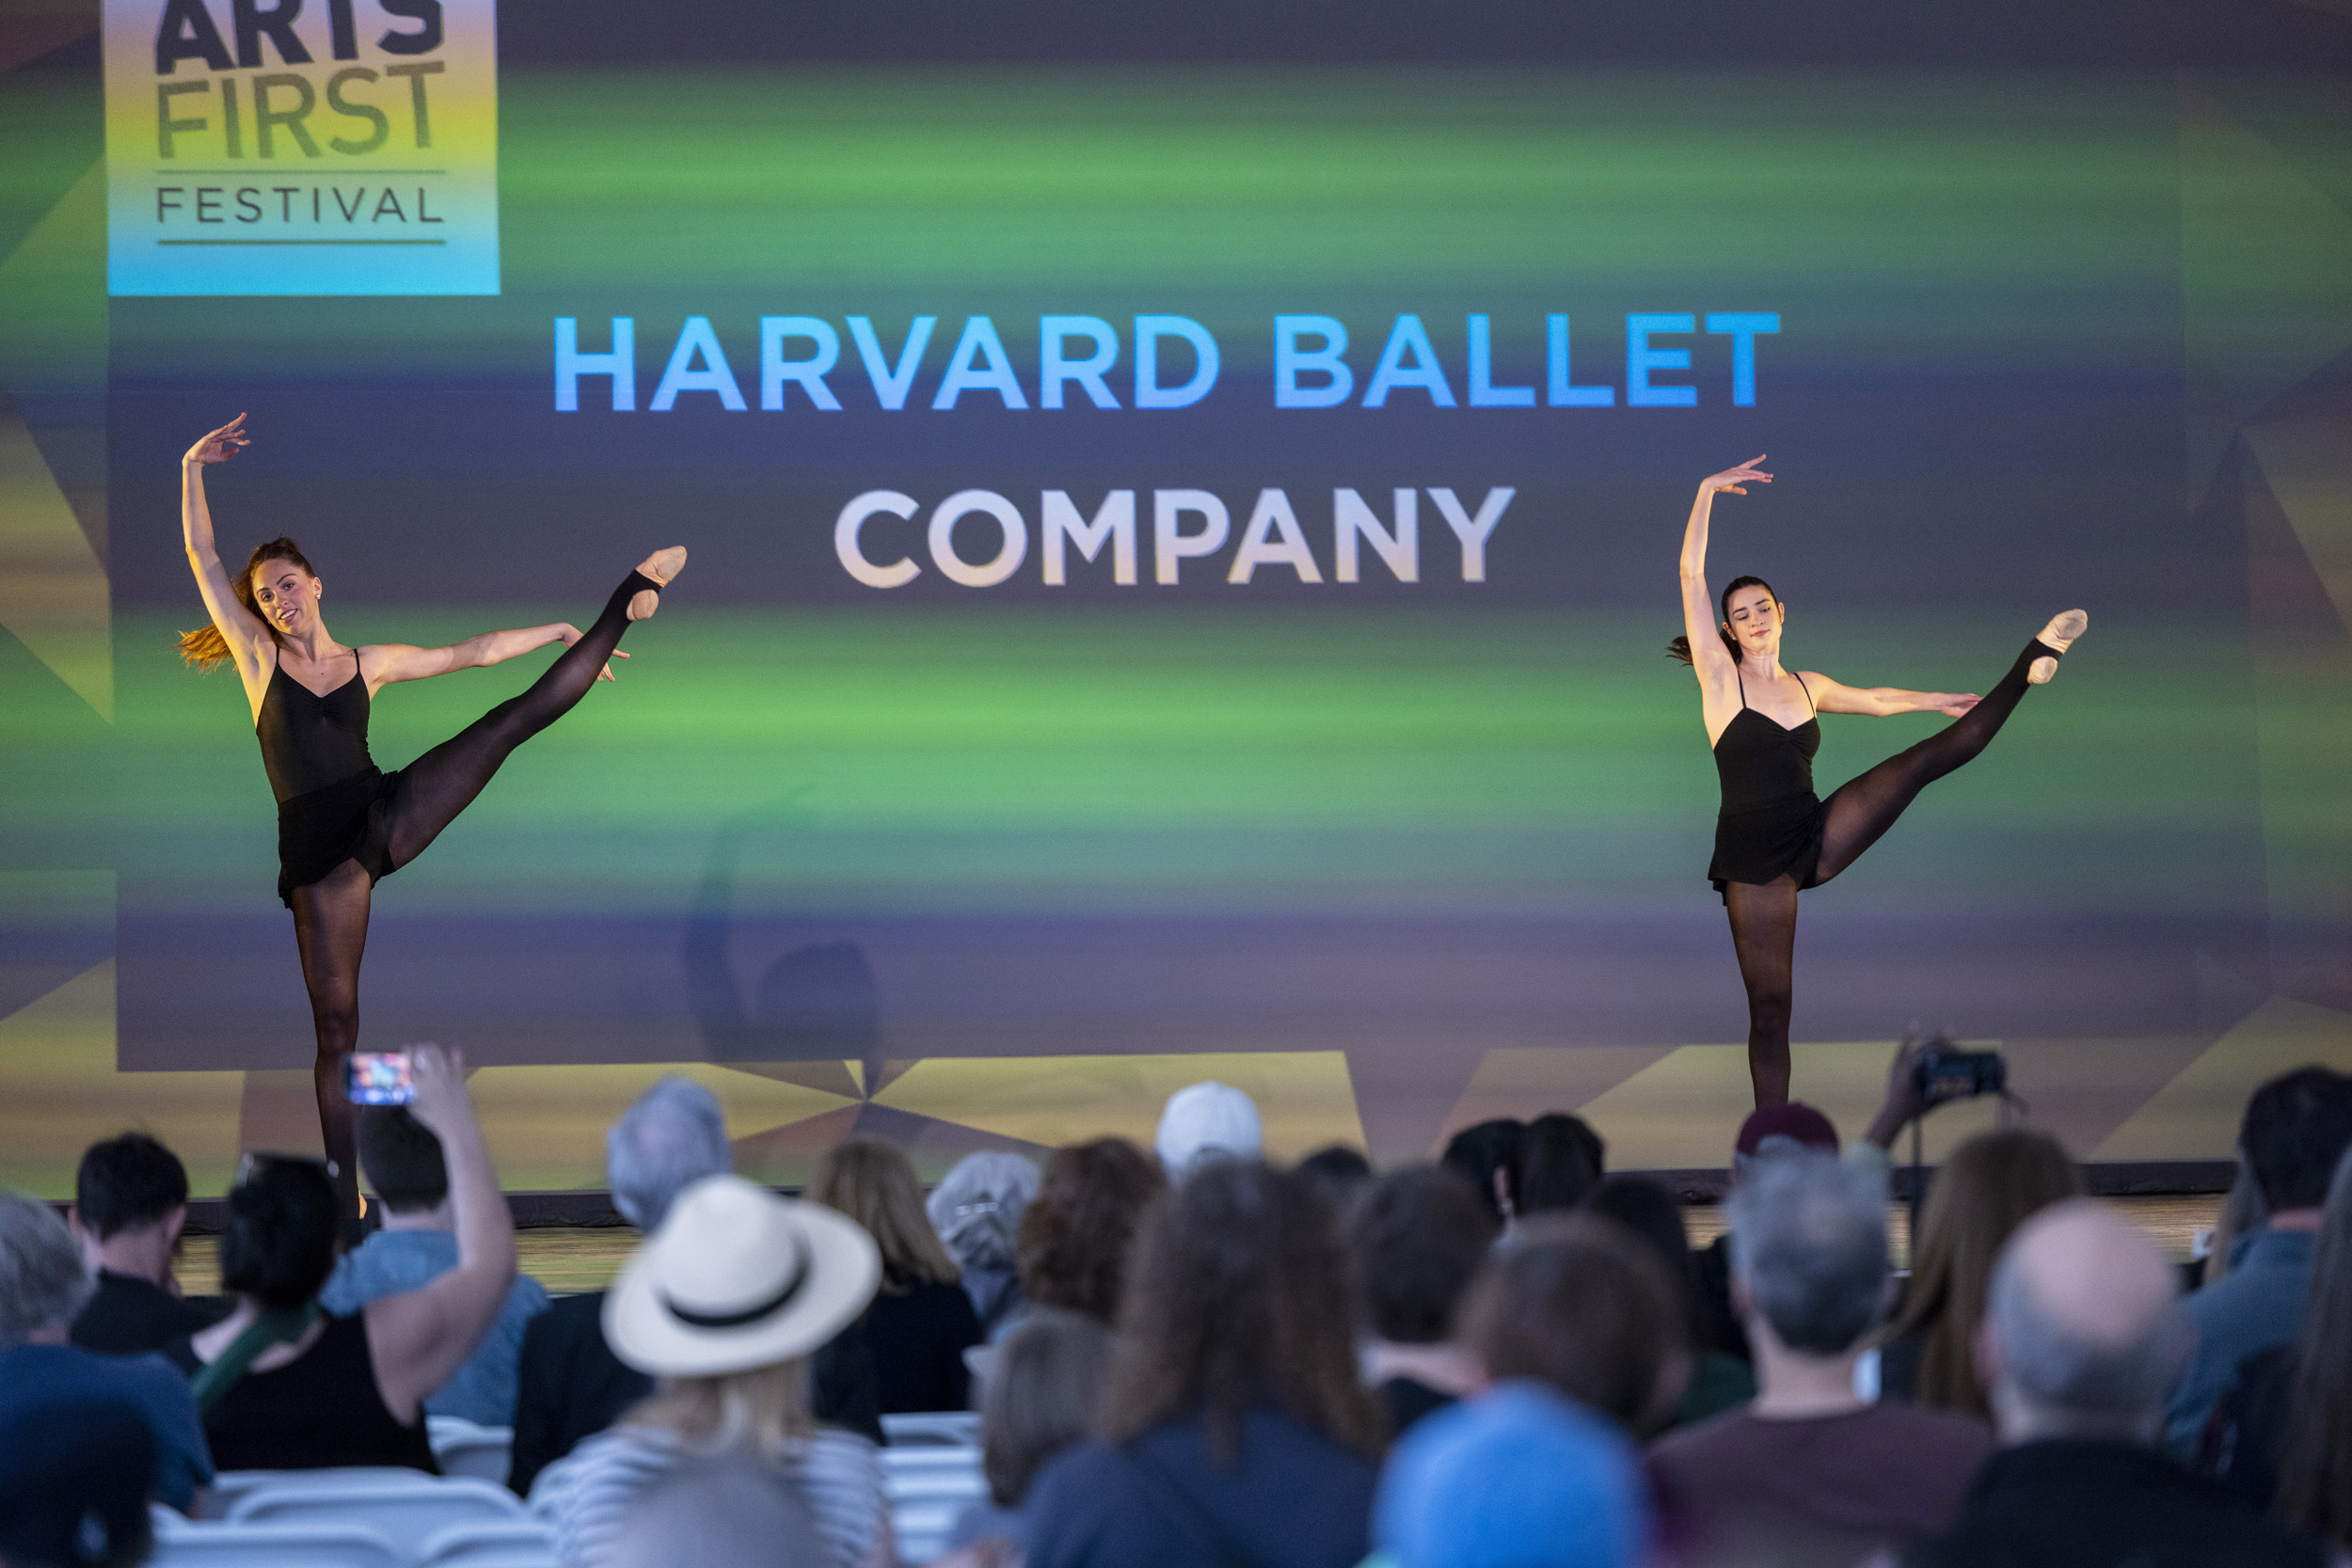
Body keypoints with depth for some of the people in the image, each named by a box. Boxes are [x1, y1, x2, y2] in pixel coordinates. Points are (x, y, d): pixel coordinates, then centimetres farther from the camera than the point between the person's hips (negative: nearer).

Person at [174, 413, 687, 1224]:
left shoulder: (369, 662, 12)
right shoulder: (259, 657, 6)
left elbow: (473, 651, 18)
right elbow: (203, 559, 1)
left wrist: (565, 628, 20)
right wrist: (192, 470, -6)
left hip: (386, 813, 2)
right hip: (317, 851, -2)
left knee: (519, 715, -6)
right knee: (335, 1025, -2)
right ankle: (346, 1201, 3)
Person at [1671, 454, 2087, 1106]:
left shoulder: (1807, 685, 13)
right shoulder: (1719, 679, -2)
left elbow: (1873, 699, 34)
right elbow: (1691, 575, -10)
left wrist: (1936, 699, 45)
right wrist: (1706, 492, -16)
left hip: (1815, 835, 4)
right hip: (1754, 856, -4)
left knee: (1920, 762, -5)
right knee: (1769, 1008, -4)